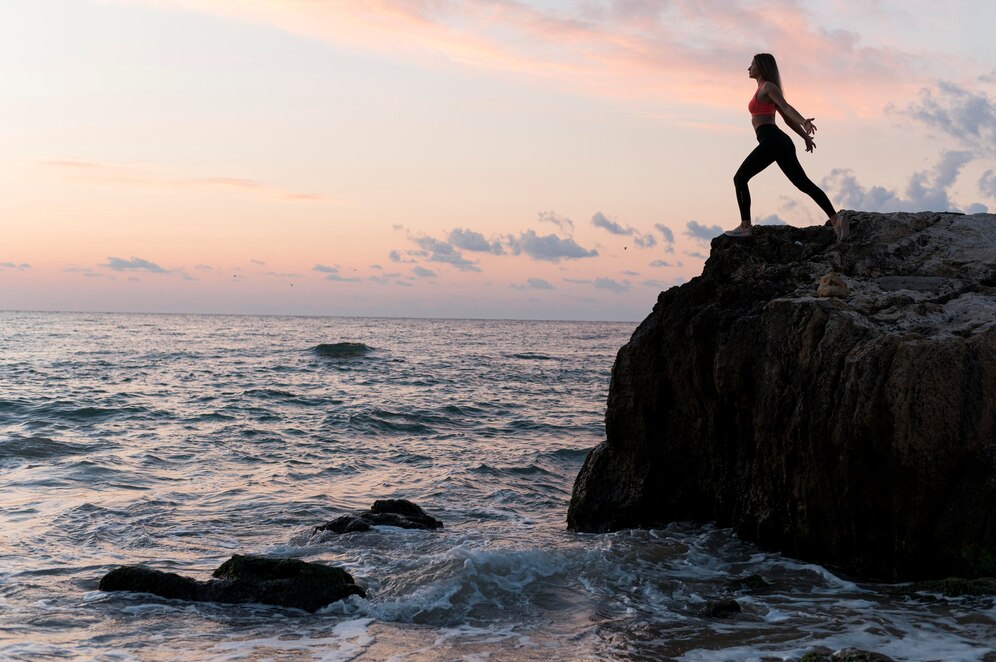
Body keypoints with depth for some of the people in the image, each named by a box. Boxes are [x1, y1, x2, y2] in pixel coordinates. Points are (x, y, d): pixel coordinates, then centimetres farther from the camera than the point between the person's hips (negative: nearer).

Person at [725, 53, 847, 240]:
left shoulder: (768, 86, -2)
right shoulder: (765, 89, 25)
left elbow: (787, 108, -18)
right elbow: (788, 118, 26)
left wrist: (804, 122, -32)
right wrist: (805, 137, 26)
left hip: (771, 140, -10)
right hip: (781, 141, 10)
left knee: (740, 178, -2)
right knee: (804, 184, 1)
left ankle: (745, 226, -5)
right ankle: (835, 218, -9)